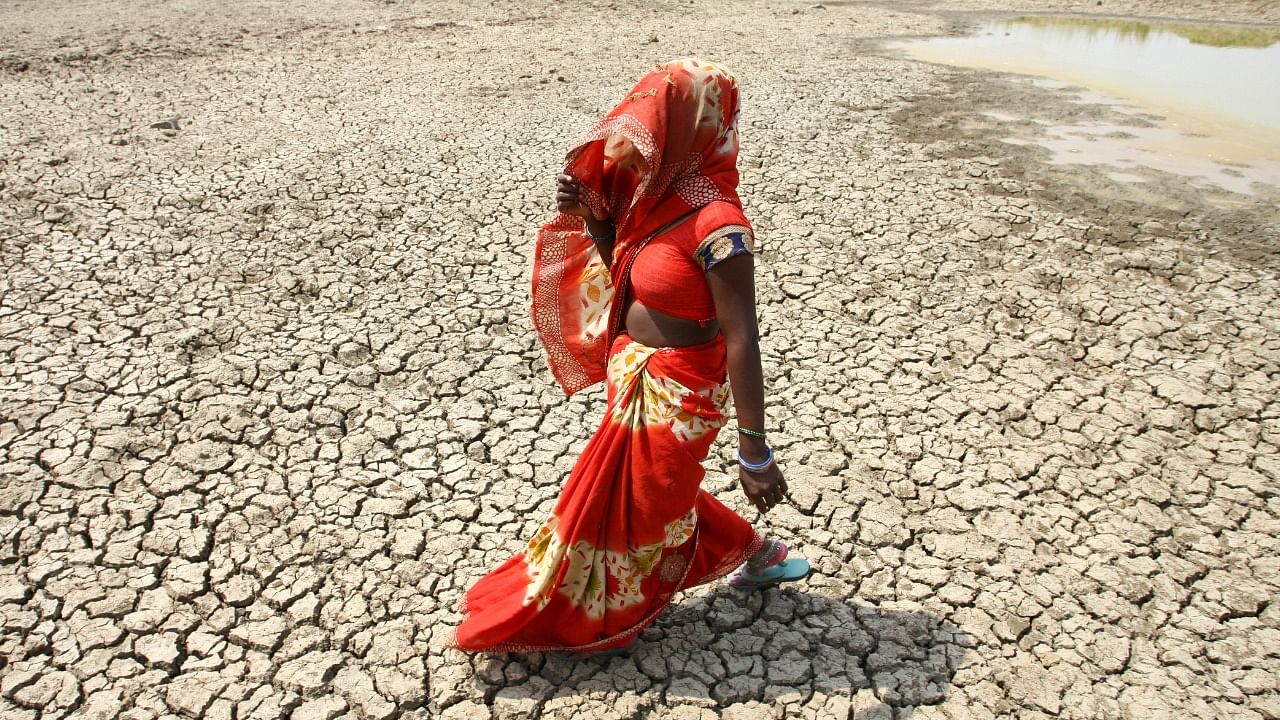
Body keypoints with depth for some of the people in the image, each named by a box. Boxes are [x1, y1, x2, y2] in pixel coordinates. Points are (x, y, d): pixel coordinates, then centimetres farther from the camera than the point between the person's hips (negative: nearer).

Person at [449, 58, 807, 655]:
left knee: (631, 505, 14)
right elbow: (627, 272, 12)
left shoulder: (717, 225, -27)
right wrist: (589, 215, -5)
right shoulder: (665, 195, -2)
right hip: (638, 380, 9)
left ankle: (598, 622, 42)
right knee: (655, 491, 27)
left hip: (672, 396, -9)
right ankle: (755, 553, 46)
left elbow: (742, 341, -28)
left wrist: (755, 452, -27)